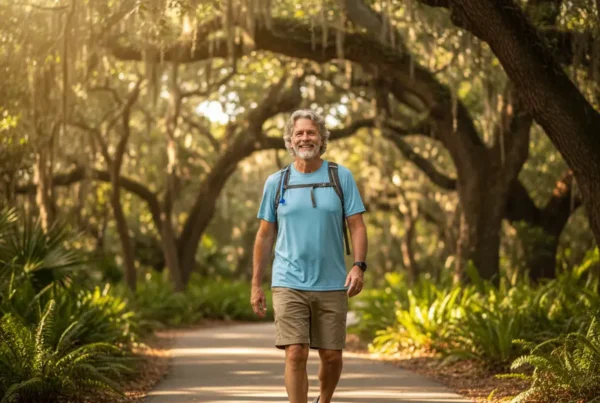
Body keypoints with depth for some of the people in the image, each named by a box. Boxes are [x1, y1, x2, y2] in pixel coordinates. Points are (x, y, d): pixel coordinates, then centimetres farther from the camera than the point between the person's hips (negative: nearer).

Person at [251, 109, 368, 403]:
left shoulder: (341, 177, 4)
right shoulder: (276, 182, 6)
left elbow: (357, 226, 2)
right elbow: (265, 235, 10)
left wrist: (358, 265, -14)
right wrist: (256, 285, 7)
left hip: (332, 284, 1)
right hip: (289, 284, 0)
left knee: (331, 356, 7)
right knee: (295, 354, -11)